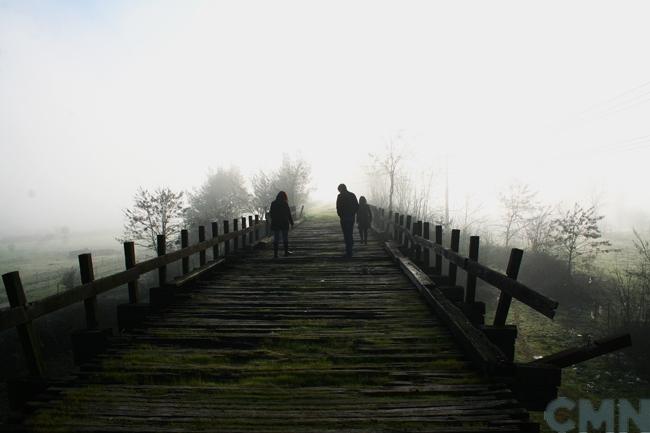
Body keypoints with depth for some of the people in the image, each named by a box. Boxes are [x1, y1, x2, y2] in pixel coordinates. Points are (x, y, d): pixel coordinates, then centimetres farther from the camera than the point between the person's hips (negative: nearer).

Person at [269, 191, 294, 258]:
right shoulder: (285, 204, -10)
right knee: (285, 238, 12)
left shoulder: (273, 204, -1)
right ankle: (286, 252, 23)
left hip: (275, 224, 2)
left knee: (276, 239, 5)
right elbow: (289, 215, -6)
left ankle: (275, 254, 2)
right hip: (284, 224, -2)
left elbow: (271, 214, 5)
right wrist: (291, 223, 5)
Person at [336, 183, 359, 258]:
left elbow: (338, 208, -12)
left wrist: (340, 216, 1)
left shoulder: (340, 196, -7)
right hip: (352, 218, 5)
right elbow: (357, 206, 8)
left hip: (344, 218, -5)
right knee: (350, 233, 21)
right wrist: (353, 214, 13)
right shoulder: (353, 195, 8)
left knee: (346, 235, -1)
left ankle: (349, 253, -1)